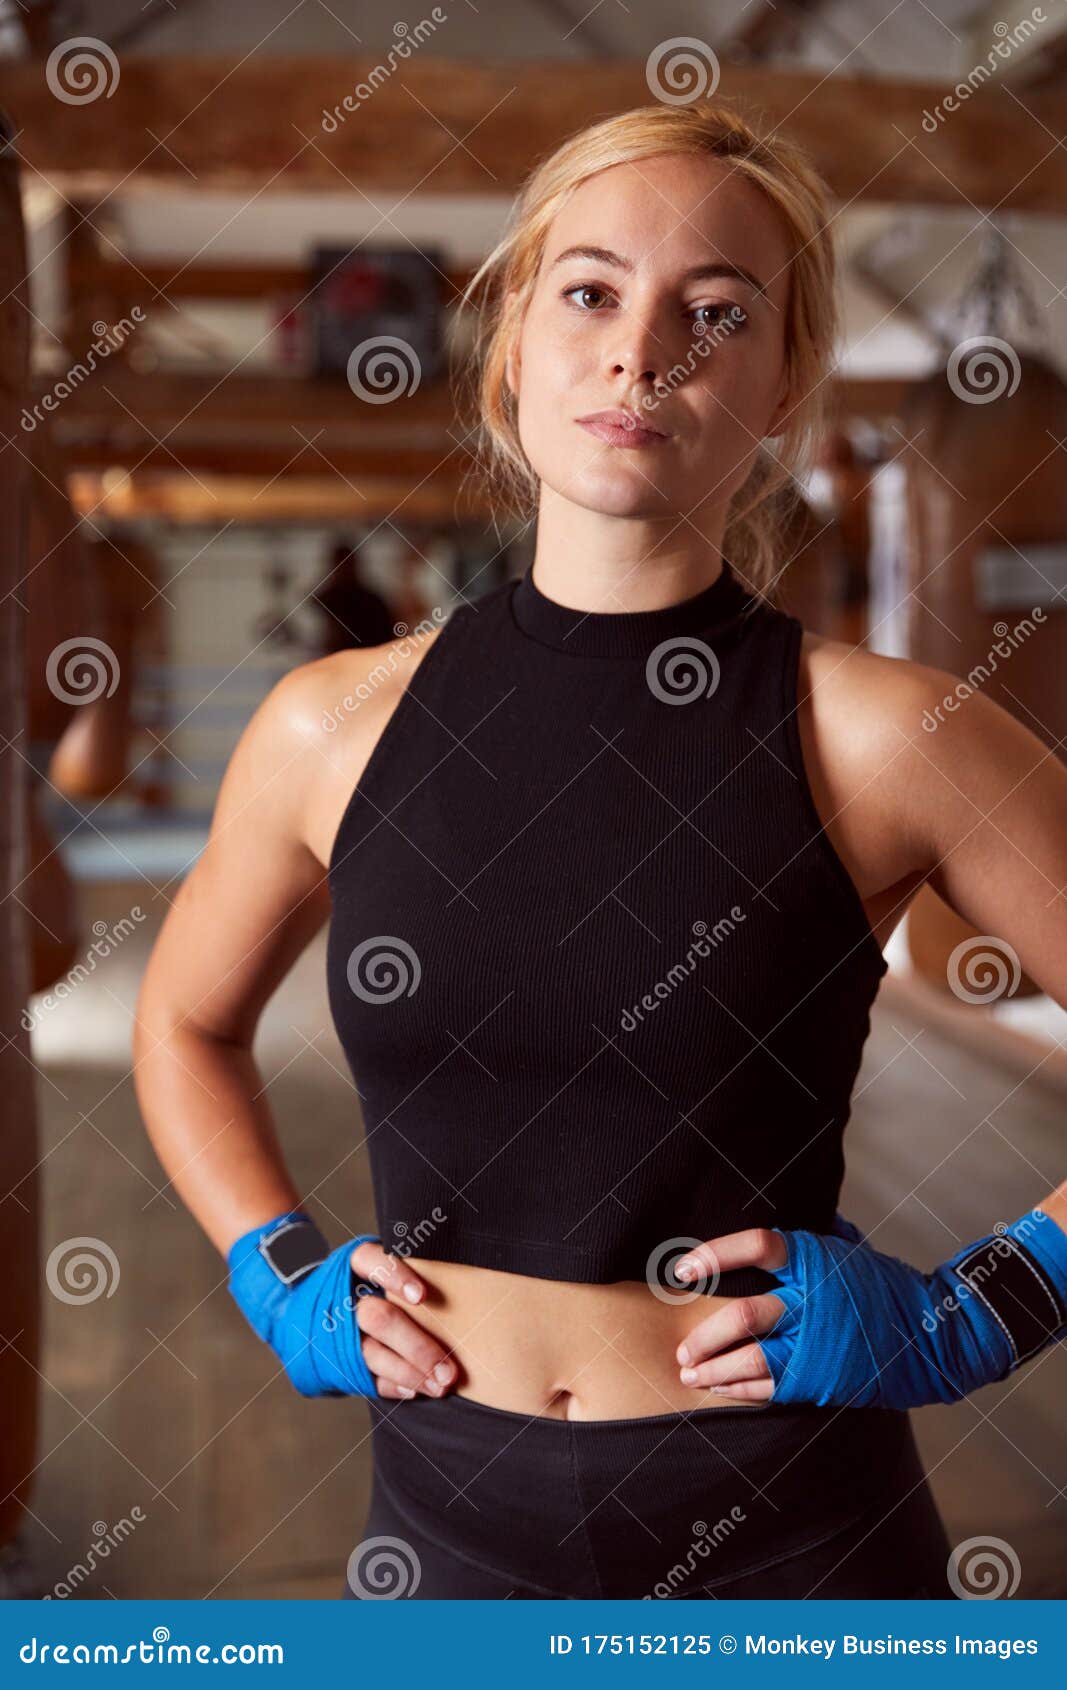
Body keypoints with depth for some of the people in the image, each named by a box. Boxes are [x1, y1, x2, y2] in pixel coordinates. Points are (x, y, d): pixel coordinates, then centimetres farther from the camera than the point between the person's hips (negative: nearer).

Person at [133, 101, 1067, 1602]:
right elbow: (188, 1024, 13)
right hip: (445, 1522, 3)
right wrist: (284, 1282, 3)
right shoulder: (334, 726, -5)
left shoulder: (876, 736, -13)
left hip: (791, 1530, -2)